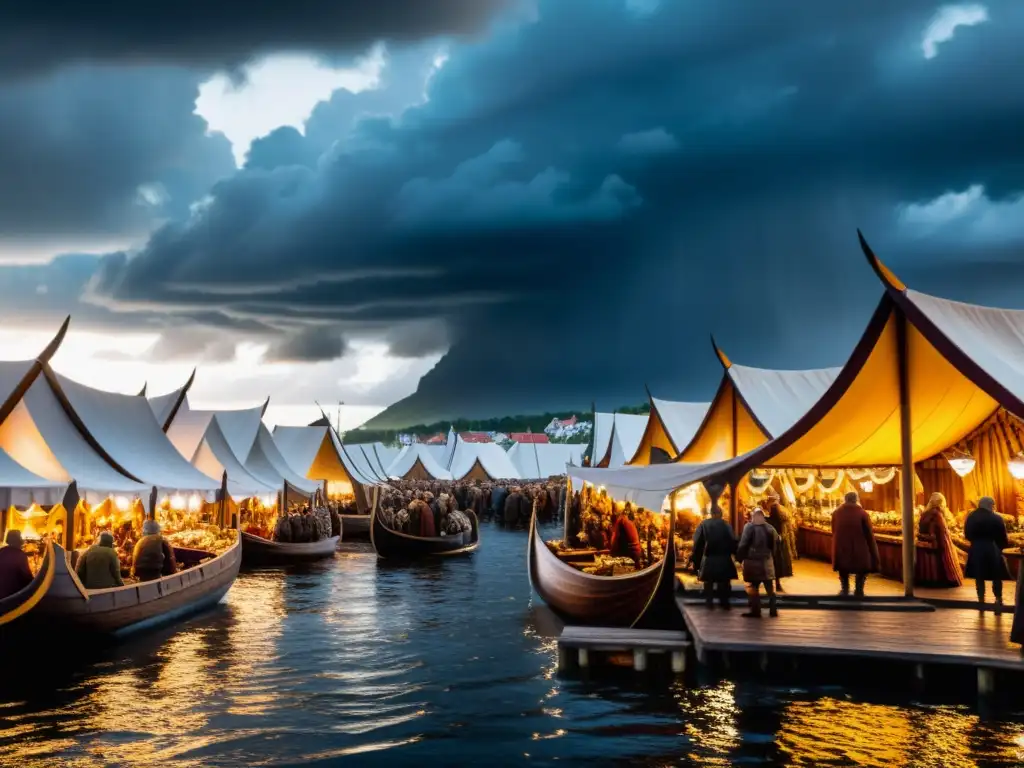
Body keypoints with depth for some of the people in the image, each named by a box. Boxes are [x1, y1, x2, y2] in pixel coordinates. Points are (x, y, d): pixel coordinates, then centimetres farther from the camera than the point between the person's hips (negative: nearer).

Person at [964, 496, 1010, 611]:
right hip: (993, 550, -3)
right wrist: (1003, 545, 14)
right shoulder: (996, 519, -9)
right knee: (997, 576, 9)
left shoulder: (970, 518, 4)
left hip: (976, 550, 3)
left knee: (979, 577, 10)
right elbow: (1002, 538, -5)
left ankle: (981, 601, 11)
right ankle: (998, 600, 5)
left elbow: (967, 535, 10)